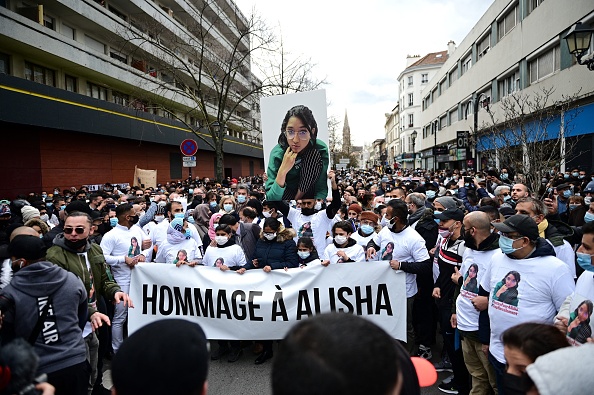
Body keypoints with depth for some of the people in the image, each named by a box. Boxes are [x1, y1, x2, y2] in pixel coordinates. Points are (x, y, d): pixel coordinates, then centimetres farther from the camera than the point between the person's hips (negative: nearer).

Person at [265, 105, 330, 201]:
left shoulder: (321, 149, -22)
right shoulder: (277, 153, -24)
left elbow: (322, 188, -20)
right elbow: (271, 200, -27)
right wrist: (282, 171, -40)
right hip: (286, 194, -2)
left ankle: (298, 197, -7)